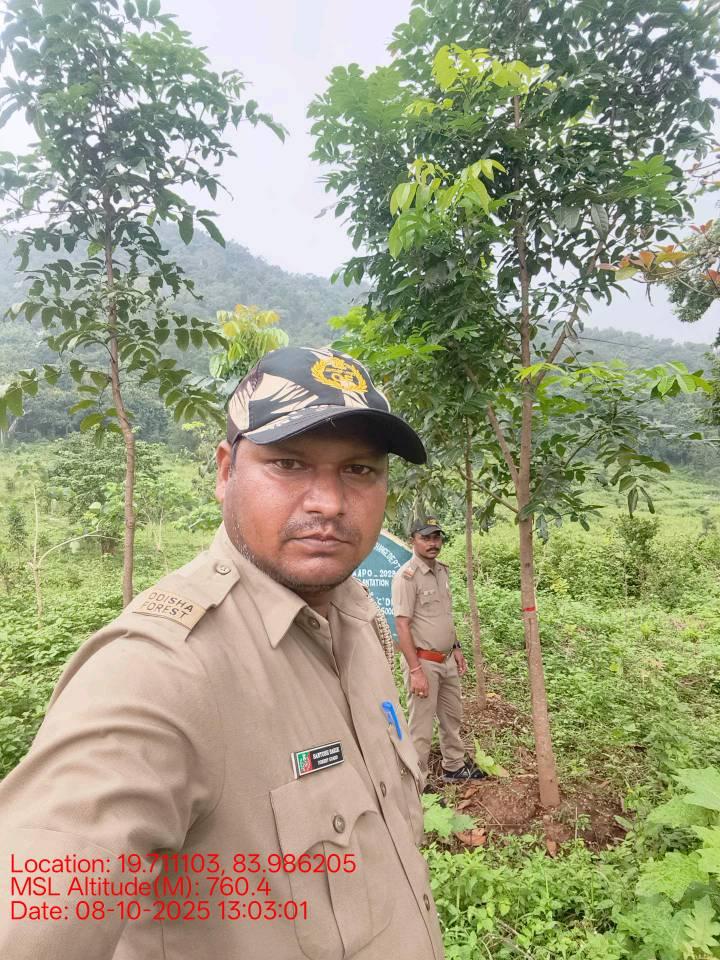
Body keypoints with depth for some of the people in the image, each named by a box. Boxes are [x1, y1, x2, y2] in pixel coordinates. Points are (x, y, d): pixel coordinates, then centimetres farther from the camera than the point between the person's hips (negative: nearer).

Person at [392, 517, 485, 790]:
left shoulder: (442, 570, 7)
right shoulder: (407, 575, -19)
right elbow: (402, 626, -21)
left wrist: (456, 647, 16)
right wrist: (415, 670, -22)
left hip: (447, 660, 8)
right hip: (424, 662, -8)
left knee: (452, 716, 22)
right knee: (421, 726, 2)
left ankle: (454, 766, 41)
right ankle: (417, 783, 18)